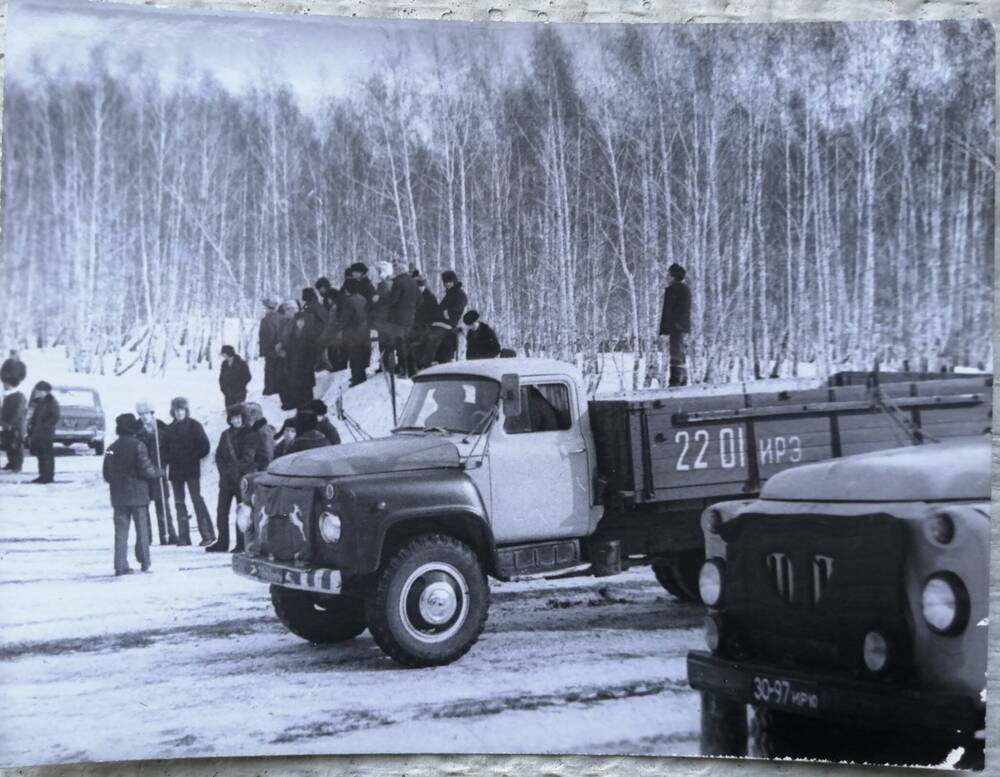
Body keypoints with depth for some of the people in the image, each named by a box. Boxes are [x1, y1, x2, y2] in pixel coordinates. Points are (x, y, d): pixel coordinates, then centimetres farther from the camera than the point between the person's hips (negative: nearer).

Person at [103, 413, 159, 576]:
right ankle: (144, 562, 12)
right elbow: (146, 469, -15)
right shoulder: (137, 446, -12)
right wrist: (158, 472, 4)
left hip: (118, 496, 4)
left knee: (121, 531, 5)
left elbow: (106, 475, 9)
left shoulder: (111, 448, 5)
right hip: (138, 494, -4)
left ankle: (120, 565, -1)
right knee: (142, 529, 9)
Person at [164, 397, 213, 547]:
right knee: (179, 503, 6)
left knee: (197, 500, -10)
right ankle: (183, 536, 9)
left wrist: (192, 458, -12)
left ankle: (207, 534, -10)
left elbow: (204, 447, -5)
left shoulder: (194, 426, -1)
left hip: (191, 469, -5)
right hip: (175, 470, 5)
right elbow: (166, 449, 15)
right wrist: (167, 461, -3)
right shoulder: (170, 429, 12)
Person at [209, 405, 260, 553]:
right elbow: (219, 456, 11)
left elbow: (247, 458, -11)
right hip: (226, 479, 5)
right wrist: (224, 471, -4)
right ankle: (222, 542, 12)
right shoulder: (226, 435, 14)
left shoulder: (250, 435, -3)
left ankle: (241, 544, -1)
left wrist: (233, 471, -16)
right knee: (222, 511, 5)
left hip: (242, 479, -5)